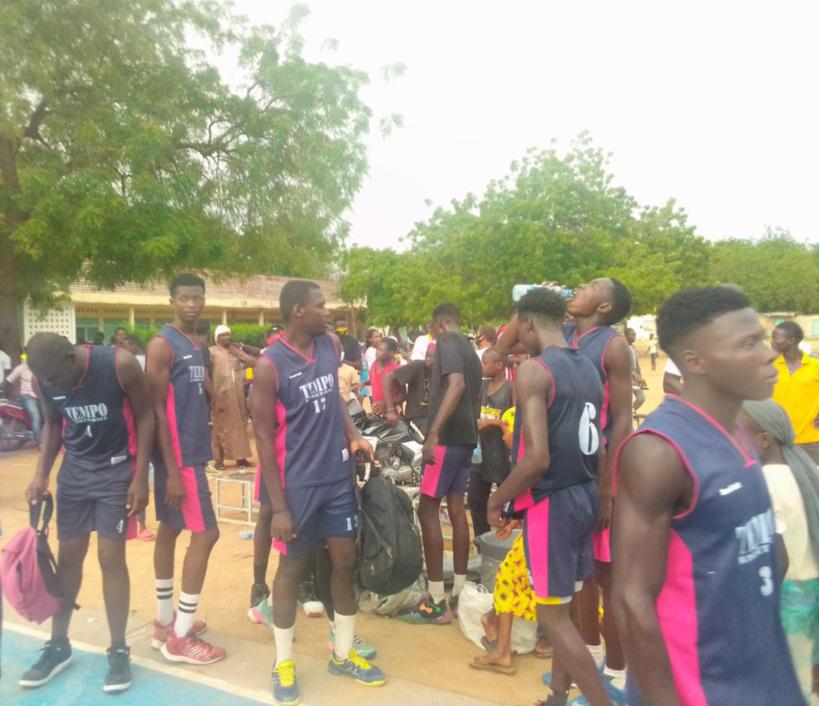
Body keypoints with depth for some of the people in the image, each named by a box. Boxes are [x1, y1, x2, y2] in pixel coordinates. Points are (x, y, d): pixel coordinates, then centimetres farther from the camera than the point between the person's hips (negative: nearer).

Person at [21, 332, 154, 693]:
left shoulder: (119, 365, -25)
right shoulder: (45, 379, -10)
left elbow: (145, 417, -15)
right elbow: (53, 424, 8)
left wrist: (140, 477, -16)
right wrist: (41, 474, -2)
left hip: (117, 469, -4)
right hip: (75, 468, 5)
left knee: (111, 557, -4)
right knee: (68, 556, 11)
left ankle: (119, 651, 11)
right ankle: (58, 645, 29)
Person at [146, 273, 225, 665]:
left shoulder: (196, 343, 12)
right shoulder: (162, 344, -13)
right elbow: (156, 409, -18)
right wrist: (173, 469, -21)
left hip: (193, 450, 9)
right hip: (178, 455, -9)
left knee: (170, 529, 15)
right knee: (206, 533, -7)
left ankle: (165, 622, 27)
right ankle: (180, 636, 3)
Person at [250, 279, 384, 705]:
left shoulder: (331, 346, 1)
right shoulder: (270, 365, -16)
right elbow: (263, 437, -14)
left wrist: (352, 433, -1)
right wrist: (277, 505, -14)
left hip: (339, 475, 6)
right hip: (298, 483, -5)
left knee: (345, 562, 13)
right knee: (292, 567, 10)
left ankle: (343, 654, 33)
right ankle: (283, 662, 31)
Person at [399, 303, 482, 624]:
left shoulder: (447, 342, -8)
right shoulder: (470, 350, 19)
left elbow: (456, 386, -24)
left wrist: (434, 432, -29)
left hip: (448, 435, -9)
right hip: (467, 436, 9)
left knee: (428, 510, -5)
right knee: (456, 508, 12)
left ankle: (437, 602, -3)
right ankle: (459, 592, 18)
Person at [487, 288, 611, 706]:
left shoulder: (534, 370, -17)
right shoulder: (589, 369, 8)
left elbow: (537, 458, -25)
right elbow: (601, 449, 13)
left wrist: (497, 500, -12)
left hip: (550, 502, -9)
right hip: (585, 496, 9)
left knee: (553, 615, 5)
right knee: (564, 605, 20)